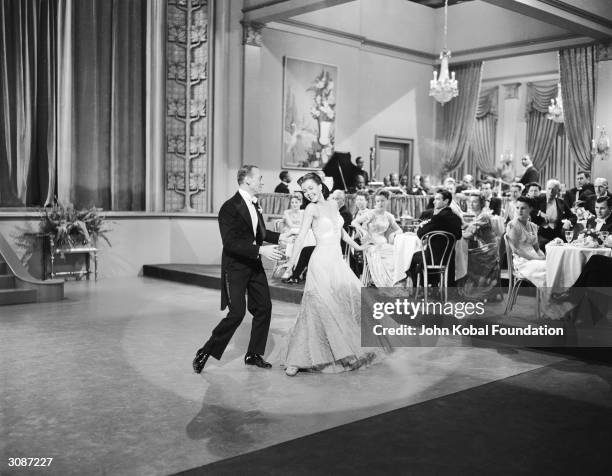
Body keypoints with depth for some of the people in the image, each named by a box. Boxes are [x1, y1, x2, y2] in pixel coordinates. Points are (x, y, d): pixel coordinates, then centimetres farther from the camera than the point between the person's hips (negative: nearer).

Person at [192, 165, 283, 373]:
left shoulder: (254, 204, 9)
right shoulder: (230, 207, -18)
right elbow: (230, 243, -26)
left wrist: (280, 237, 12)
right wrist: (260, 250, -31)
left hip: (254, 265, 8)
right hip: (235, 267, -8)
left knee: (264, 307, 8)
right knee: (237, 313, -12)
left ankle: (254, 355, 23)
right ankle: (205, 352, 4)